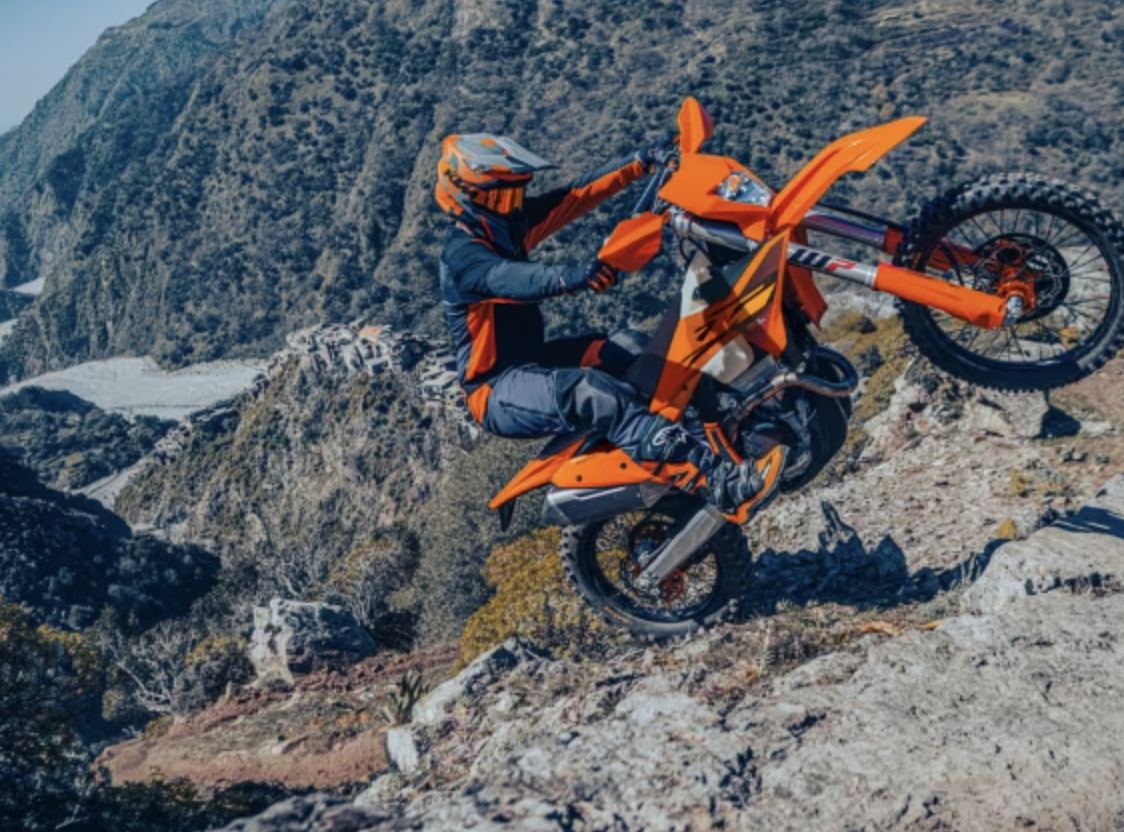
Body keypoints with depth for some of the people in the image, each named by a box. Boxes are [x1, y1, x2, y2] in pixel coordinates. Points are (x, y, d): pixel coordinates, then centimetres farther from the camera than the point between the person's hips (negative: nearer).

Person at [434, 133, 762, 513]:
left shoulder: (505, 224, 6)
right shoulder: (464, 256, -20)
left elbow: (578, 195, 1)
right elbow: (514, 279, -41)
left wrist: (642, 162, -5)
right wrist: (574, 278, -60)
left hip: (531, 362, 11)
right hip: (497, 394, -11)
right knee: (587, 391, -35)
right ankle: (710, 471, -47)